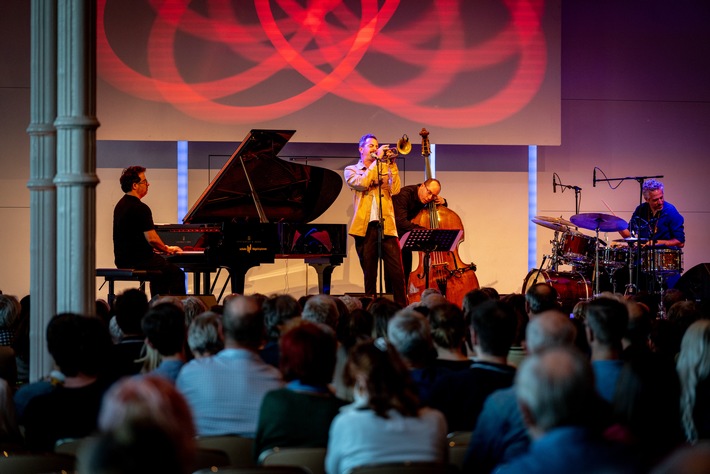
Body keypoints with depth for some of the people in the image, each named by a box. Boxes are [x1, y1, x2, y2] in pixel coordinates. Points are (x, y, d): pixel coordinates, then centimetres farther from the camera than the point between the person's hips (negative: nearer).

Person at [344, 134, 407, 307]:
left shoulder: (385, 168, 17)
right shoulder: (352, 170, 11)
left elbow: (395, 190, 1)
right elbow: (362, 183, -11)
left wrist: (392, 165, -5)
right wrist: (377, 160, -7)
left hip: (387, 226, 1)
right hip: (365, 228, -1)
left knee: (397, 273, -6)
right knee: (369, 274, 4)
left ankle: (402, 309, -3)